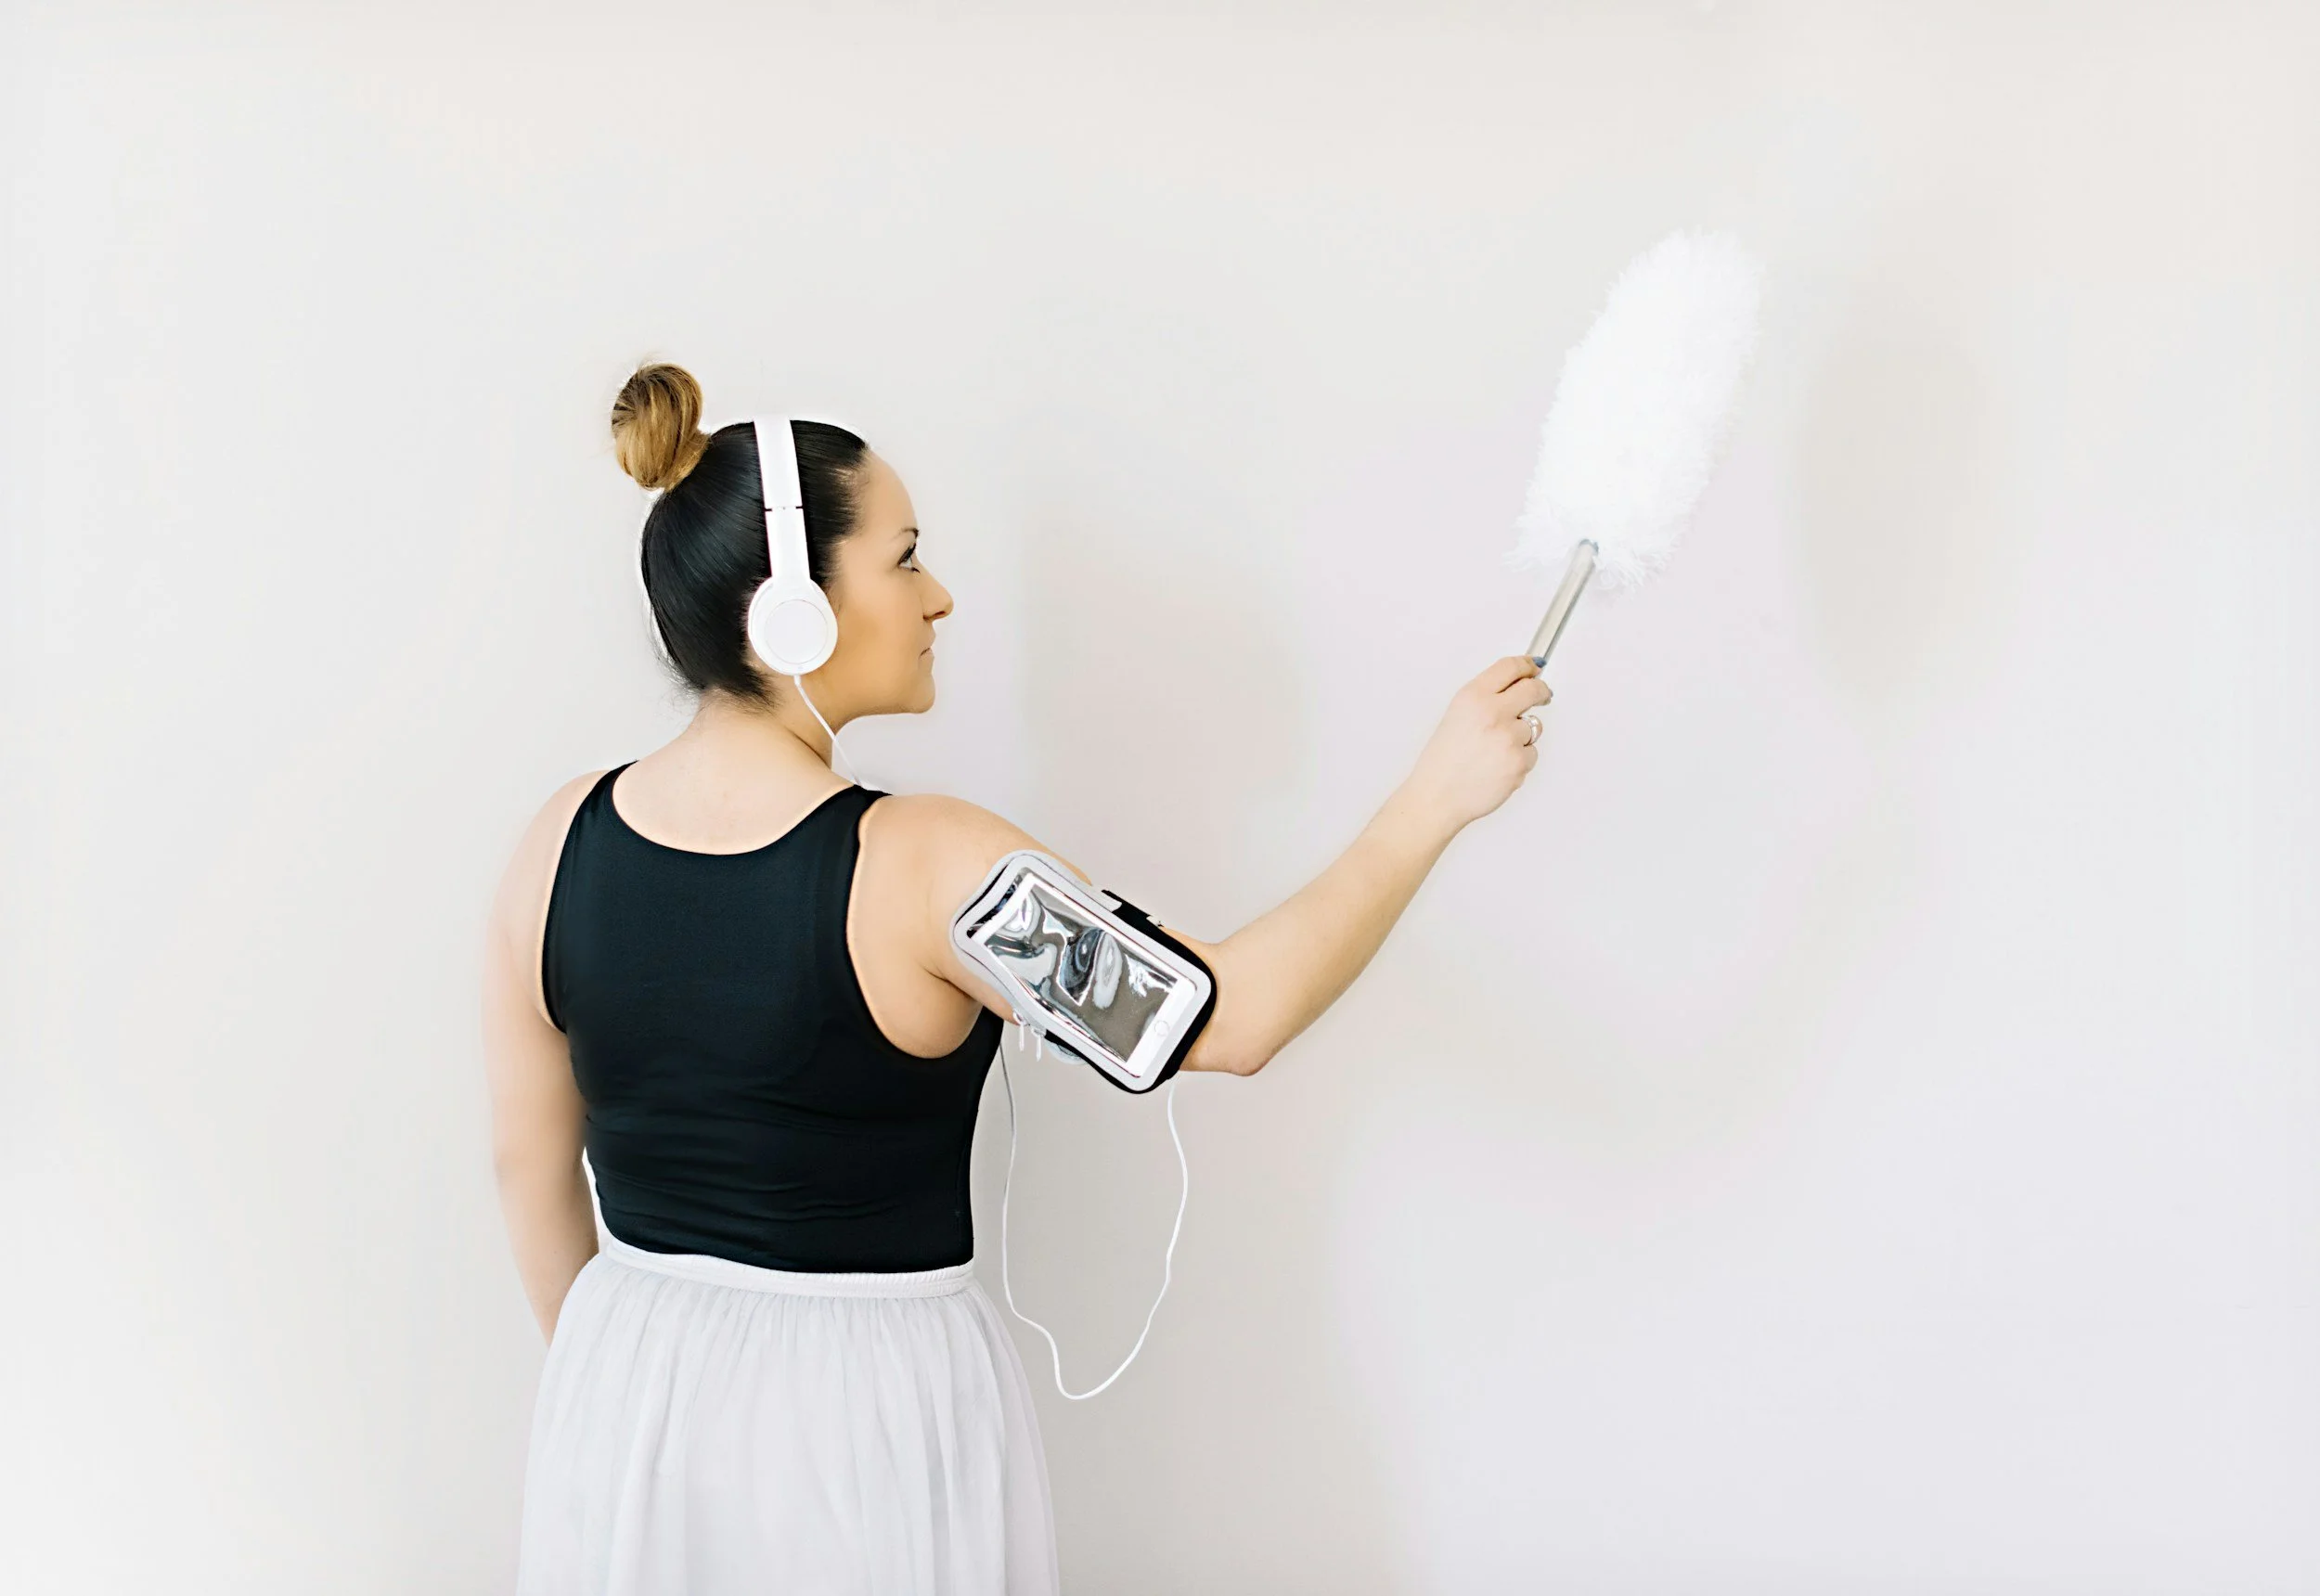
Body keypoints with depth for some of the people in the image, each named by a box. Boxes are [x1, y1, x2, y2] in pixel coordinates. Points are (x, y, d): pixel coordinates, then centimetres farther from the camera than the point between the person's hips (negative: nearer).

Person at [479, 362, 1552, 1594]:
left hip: (627, 1391, 5)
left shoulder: (560, 841, -6)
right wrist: (1438, 794, -14)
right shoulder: (918, 866, -22)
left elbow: (530, 1165, 4)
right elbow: (1235, 1014, -21)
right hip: (871, 1411, -4)